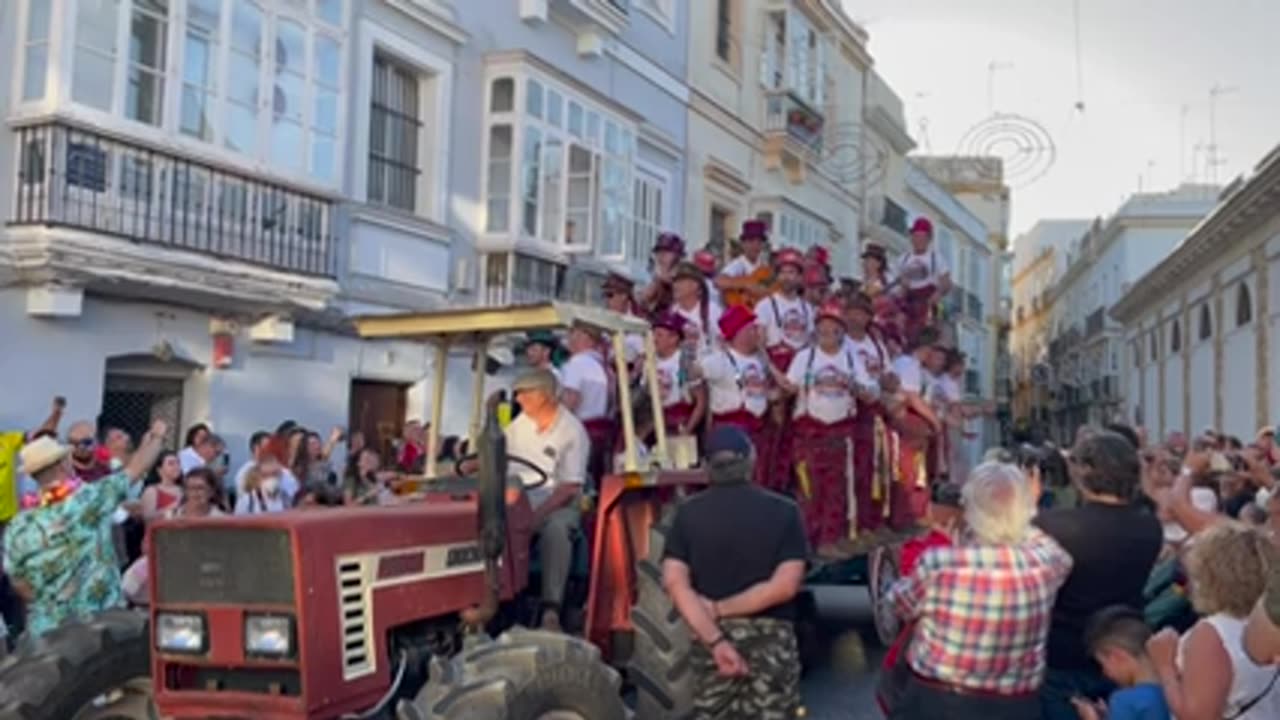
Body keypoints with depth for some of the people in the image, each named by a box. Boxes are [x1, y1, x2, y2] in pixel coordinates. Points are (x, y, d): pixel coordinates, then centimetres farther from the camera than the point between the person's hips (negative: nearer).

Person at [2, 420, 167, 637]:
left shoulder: (19, 527, -7)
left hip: (47, 630, 2)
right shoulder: (91, 500, -14)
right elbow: (136, 469, -1)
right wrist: (157, 436, 16)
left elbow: (22, 586, 2)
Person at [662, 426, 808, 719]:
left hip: (710, 638, 2)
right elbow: (785, 584, -13)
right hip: (770, 639, -2)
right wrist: (721, 609, -9)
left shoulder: (688, 512, 2)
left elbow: (675, 582, -10)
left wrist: (715, 640, -14)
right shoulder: (783, 511, -3)